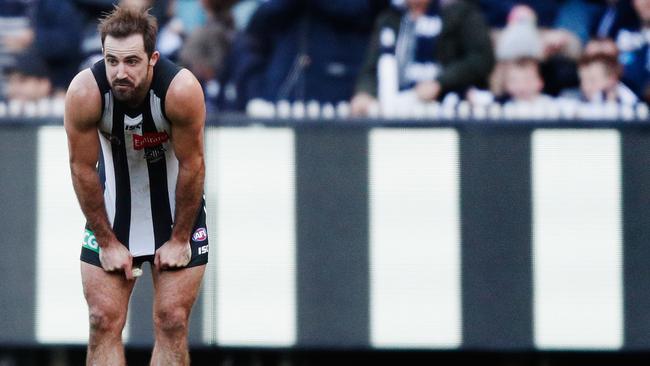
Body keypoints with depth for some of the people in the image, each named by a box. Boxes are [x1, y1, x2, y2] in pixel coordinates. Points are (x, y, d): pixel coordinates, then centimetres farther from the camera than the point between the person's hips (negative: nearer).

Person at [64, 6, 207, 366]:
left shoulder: (182, 89, -30)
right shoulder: (84, 92, -27)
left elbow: (192, 166, -18)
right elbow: (82, 169, -15)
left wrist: (179, 240, -10)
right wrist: (107, 242, -9)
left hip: (177, 204, -1)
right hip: (113, 204, 1)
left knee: (172, 323, -3)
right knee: (104, 322, -3)